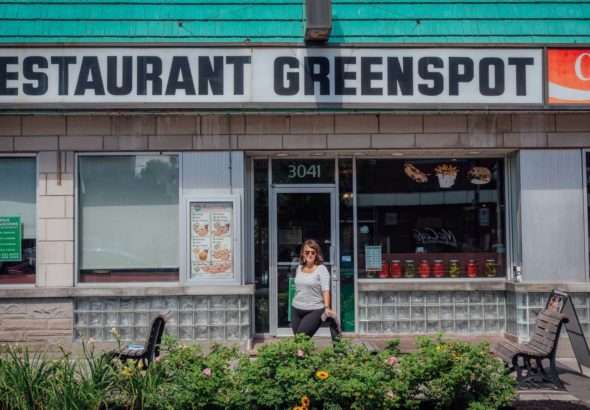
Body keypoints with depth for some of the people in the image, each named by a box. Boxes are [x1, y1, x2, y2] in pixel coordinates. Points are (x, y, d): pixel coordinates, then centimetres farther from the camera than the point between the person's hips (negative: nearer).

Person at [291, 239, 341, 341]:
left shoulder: (321, 269, -8)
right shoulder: (299, 268, 9)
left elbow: (325, 290, -16)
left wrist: (327, 308, -26)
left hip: (314, 310, -6)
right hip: (296, 309, 6)